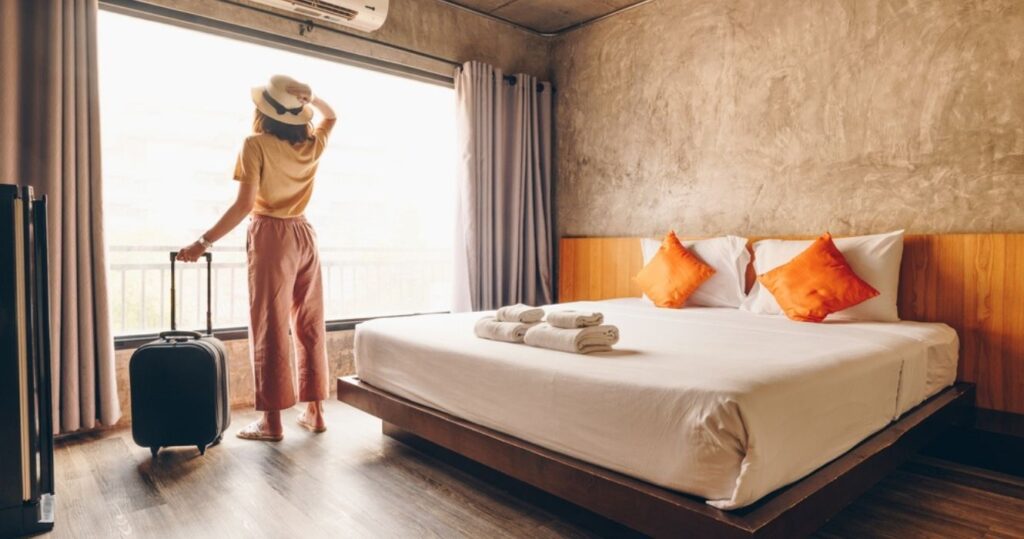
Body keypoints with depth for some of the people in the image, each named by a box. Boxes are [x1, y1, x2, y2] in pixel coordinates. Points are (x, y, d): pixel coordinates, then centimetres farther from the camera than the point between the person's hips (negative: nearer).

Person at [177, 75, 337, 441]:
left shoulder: (256, 144, -8)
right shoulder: (313, 145, 6)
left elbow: (244, 205, -15)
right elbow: (330, 116, 29)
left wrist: (203, 243, -11)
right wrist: (308, 97, 13)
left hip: (271, 236, -5)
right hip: (305, 236, 5)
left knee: (271, 329, 0)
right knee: (310, 326, 8)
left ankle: (272, 421, 6)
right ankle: (314, 412, 16)